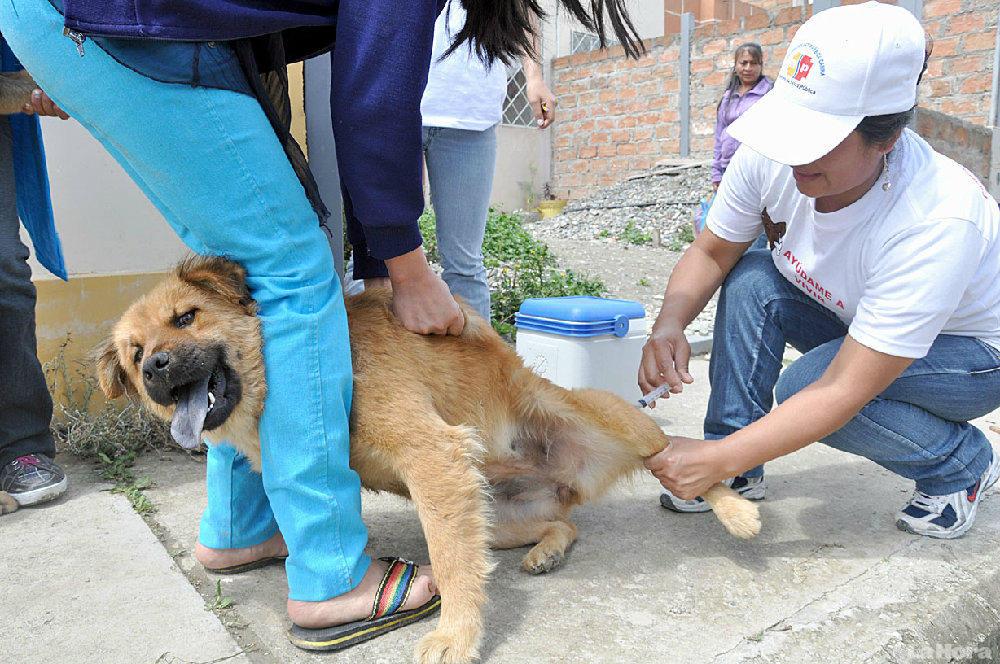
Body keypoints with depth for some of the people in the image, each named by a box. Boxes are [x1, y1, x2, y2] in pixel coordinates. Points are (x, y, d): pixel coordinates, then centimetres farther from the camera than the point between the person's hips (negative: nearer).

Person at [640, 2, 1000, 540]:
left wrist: (717, 460, -41)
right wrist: (669, 325, -30)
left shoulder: (939, 220, -38)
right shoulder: (773, 156, -24)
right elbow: (710, 253, -10)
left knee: (803, 387, -30)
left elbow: (844, 392, -38)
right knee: (752, 277, -20)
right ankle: (741, 472, -10)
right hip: (853, 319, 5)